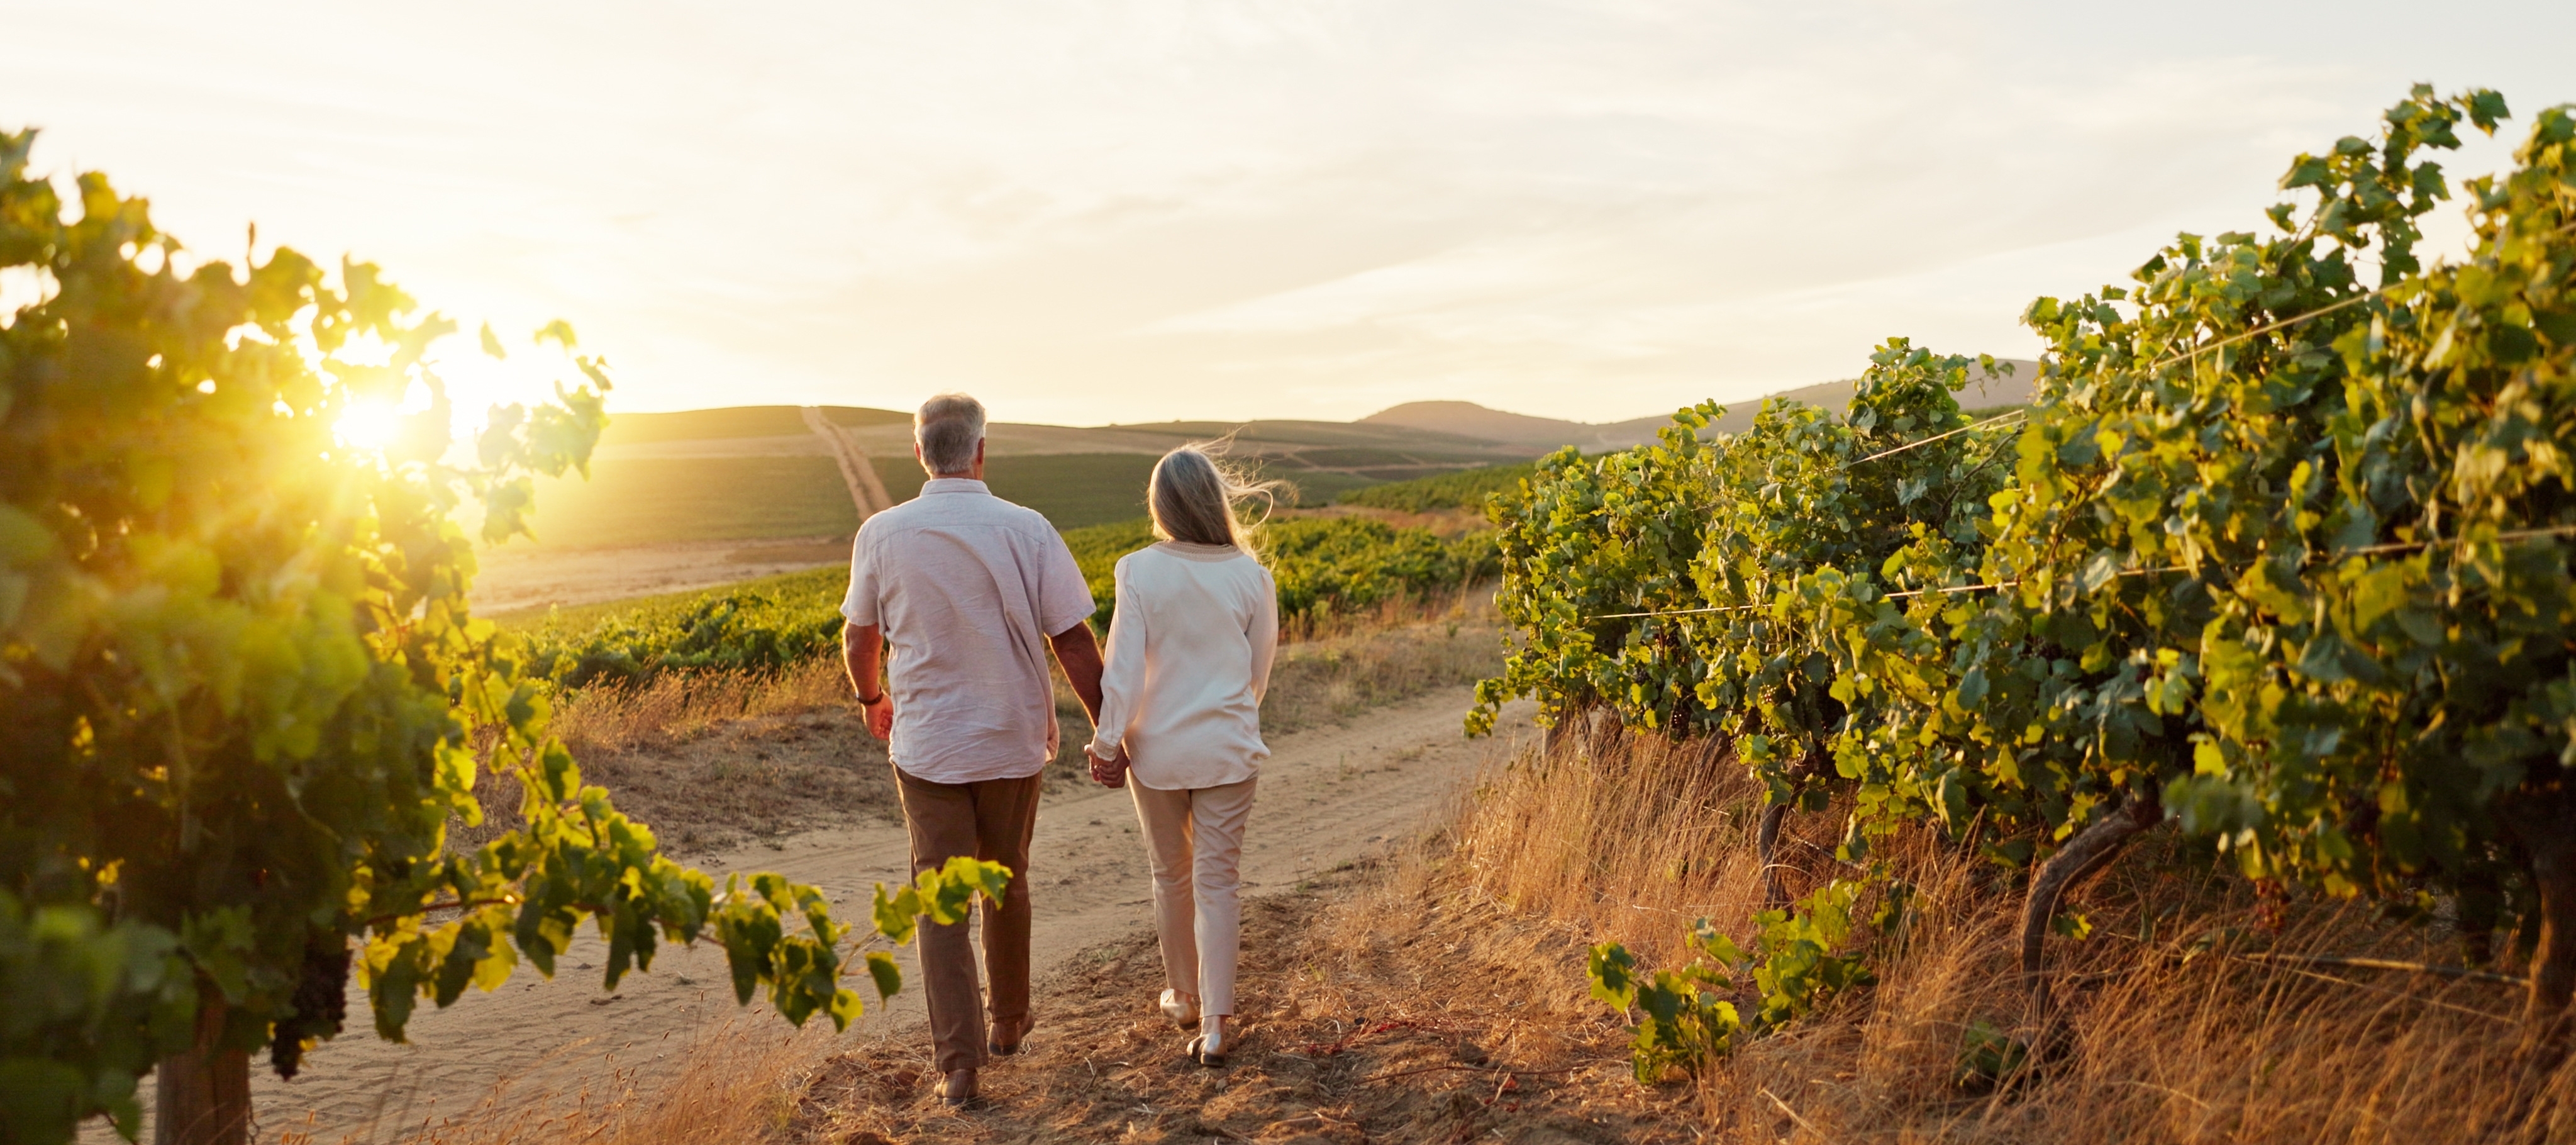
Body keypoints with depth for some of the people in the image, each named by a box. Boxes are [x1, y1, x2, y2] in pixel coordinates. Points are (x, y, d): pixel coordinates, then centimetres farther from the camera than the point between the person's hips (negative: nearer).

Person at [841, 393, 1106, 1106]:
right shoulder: (1027, 531, -12)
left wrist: (871, 700, 26)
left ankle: (959, 1060, 1)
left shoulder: (882, 535, -7)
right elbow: (1074, 643, -10)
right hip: (1013, 743, 1)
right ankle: (1009, 1021, 36)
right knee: (1006, 884, 20)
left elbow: (859, 639, 6)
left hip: (926, 747, -1)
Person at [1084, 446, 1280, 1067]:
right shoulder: (1251, 577, -7)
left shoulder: (1139, 572, -12)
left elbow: (1125, 667, -11)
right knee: (1218, 883, 6)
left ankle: (1184, 997, 35)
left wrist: (1107, 740, -1)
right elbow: (1260, 672, 3)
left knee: (1172, 876, 18)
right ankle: (1214, 1024, 2)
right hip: (1229, 751, 0)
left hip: (1158, 751, 0)